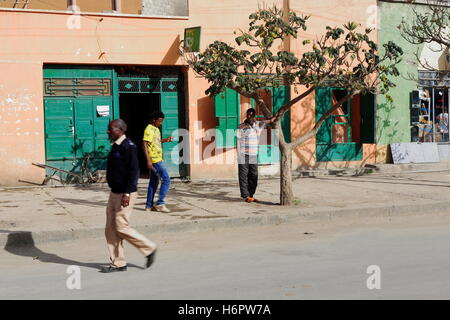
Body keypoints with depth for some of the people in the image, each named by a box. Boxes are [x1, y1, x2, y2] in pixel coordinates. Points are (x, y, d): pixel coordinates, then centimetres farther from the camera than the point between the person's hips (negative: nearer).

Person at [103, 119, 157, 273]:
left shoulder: (128, 146, -16)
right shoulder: (115, 146, 13)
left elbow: (134, 171, -22)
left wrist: (127, 193, -26)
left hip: (125, 194, -10)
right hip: (115, 193, 10)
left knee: (122, 227, -7)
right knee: (110, 229, 8)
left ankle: (149, 248, 11)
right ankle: (118, 263, 15)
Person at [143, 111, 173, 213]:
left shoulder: (156, 129, 16)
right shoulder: (149, 129, -13)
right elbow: (144, 144, -20)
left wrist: (165, 140, 15)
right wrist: (148, 160, -26)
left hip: (157, 159, 10)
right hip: (154, 160, -10)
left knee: (154, 182, 12)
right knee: (166, 179, -9)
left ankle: (149, 205, 16)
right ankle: (160, 203, -7)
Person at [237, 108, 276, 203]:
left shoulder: (258, 124, 10)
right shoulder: (241, 127, -1)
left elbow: (270, 120, 27)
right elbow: (239, 142, -2)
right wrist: (239, 156, -6)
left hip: (253, 156, 4)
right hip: (244, 156, -4)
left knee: (253, 177, 5)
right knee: (244, 176, -3)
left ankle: (250, 195, 14)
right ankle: (246, 196, 0)